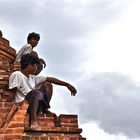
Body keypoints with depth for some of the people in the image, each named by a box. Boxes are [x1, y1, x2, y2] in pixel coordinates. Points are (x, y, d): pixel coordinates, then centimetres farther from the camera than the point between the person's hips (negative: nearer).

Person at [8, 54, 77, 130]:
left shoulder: (33, 78, 14)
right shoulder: (16, 75, -8)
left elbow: (50, 79, 13)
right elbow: (12, 96, -14)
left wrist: (67, 84, 10)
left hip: (35, 106, 8)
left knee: (47, 84, 12)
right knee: (35, 91, -34)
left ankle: (45, 109, 8)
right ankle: (33, 120, -36)